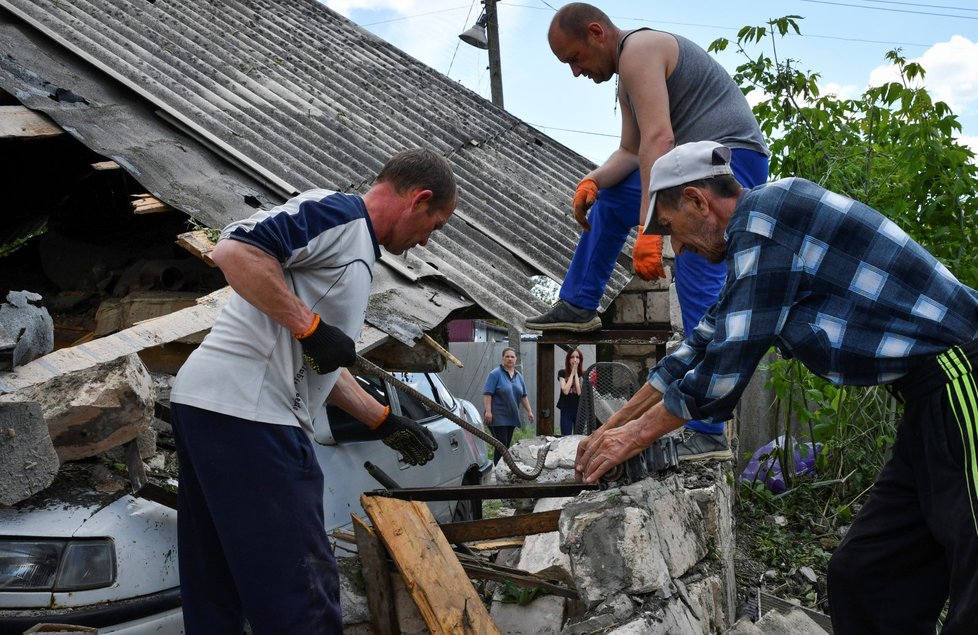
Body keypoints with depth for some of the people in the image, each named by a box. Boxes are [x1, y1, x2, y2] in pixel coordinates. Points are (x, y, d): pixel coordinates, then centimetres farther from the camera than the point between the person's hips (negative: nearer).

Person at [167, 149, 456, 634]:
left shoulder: (358, 253, 26)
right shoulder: (340, 213, -5)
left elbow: (322, 368, 32)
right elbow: (234, 250, -20)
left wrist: (385, 422, 33)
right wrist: (312, 327, -17)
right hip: (245, 411, -11)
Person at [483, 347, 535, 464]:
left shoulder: (518, 376, 13)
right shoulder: (495, 374, -7)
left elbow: (523, 396, 19)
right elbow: (487, 393, -12)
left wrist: (529, 411, 15)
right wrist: (488, 411, -20)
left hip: (511, 417, 6)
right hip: (498, 417, -6)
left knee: (506, 446, 8)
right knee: (501, 446, -11)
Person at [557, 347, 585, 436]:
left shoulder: (583, 375, 2)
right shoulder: (562, 373, 0)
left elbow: (580, 392, -12)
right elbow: (565, 390, -14)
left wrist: (576, 373, -10)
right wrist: (572, 373, -9)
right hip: (566, 410, -1)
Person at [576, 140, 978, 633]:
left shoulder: (763, 212, -11)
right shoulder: (754, 236, 19)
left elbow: (726, 365, -13)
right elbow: (702, 347, 26)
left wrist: (635, 436, 0)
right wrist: (614, 425, 28)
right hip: (932, 402, 10)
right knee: (860, 578, 10)